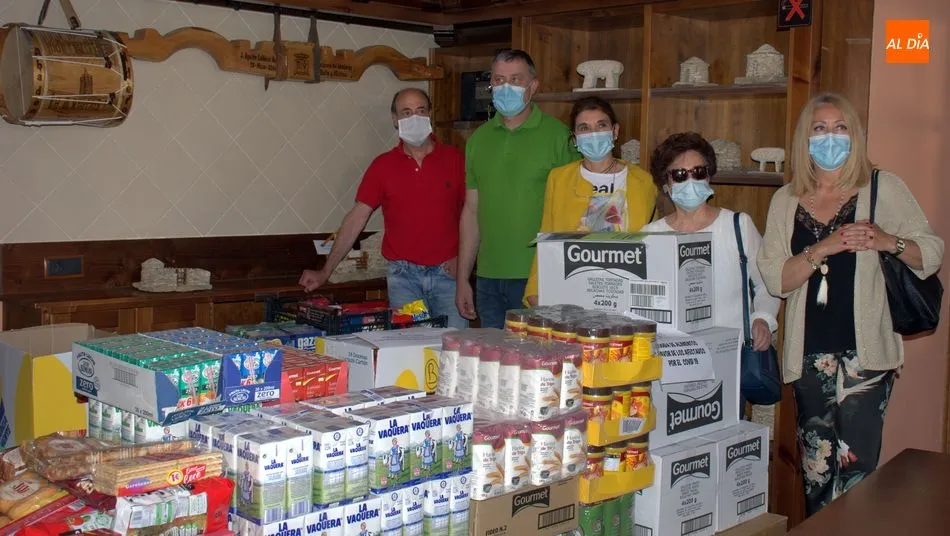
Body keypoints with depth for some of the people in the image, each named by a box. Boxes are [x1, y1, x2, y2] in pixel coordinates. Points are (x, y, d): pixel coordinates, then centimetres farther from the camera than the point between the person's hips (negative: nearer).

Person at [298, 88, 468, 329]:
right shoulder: (383, 165, 4)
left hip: (448, 273, 0)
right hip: (403, 275, 0)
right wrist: (325, 271, -1)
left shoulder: (455, 159, 3)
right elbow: (356, 218, 3)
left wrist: (463, 257, -7)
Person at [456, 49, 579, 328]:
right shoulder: (479, 139, 11)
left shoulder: (557, 135, -4)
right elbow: (471, 211, 14)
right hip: (488, 278, 5)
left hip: (537, 277, -4)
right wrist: (462, 279, 12)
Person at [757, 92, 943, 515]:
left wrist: (888, 241, -14)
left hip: (865, 353, -3)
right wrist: (823, 249, -15)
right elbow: (774, 278, 0)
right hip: (809, 356, 3)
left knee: (856, 471, -9)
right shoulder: (785, 201, 9)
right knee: (816, 471, 10)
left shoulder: (883, 188, 3)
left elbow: (933, 254, 4)